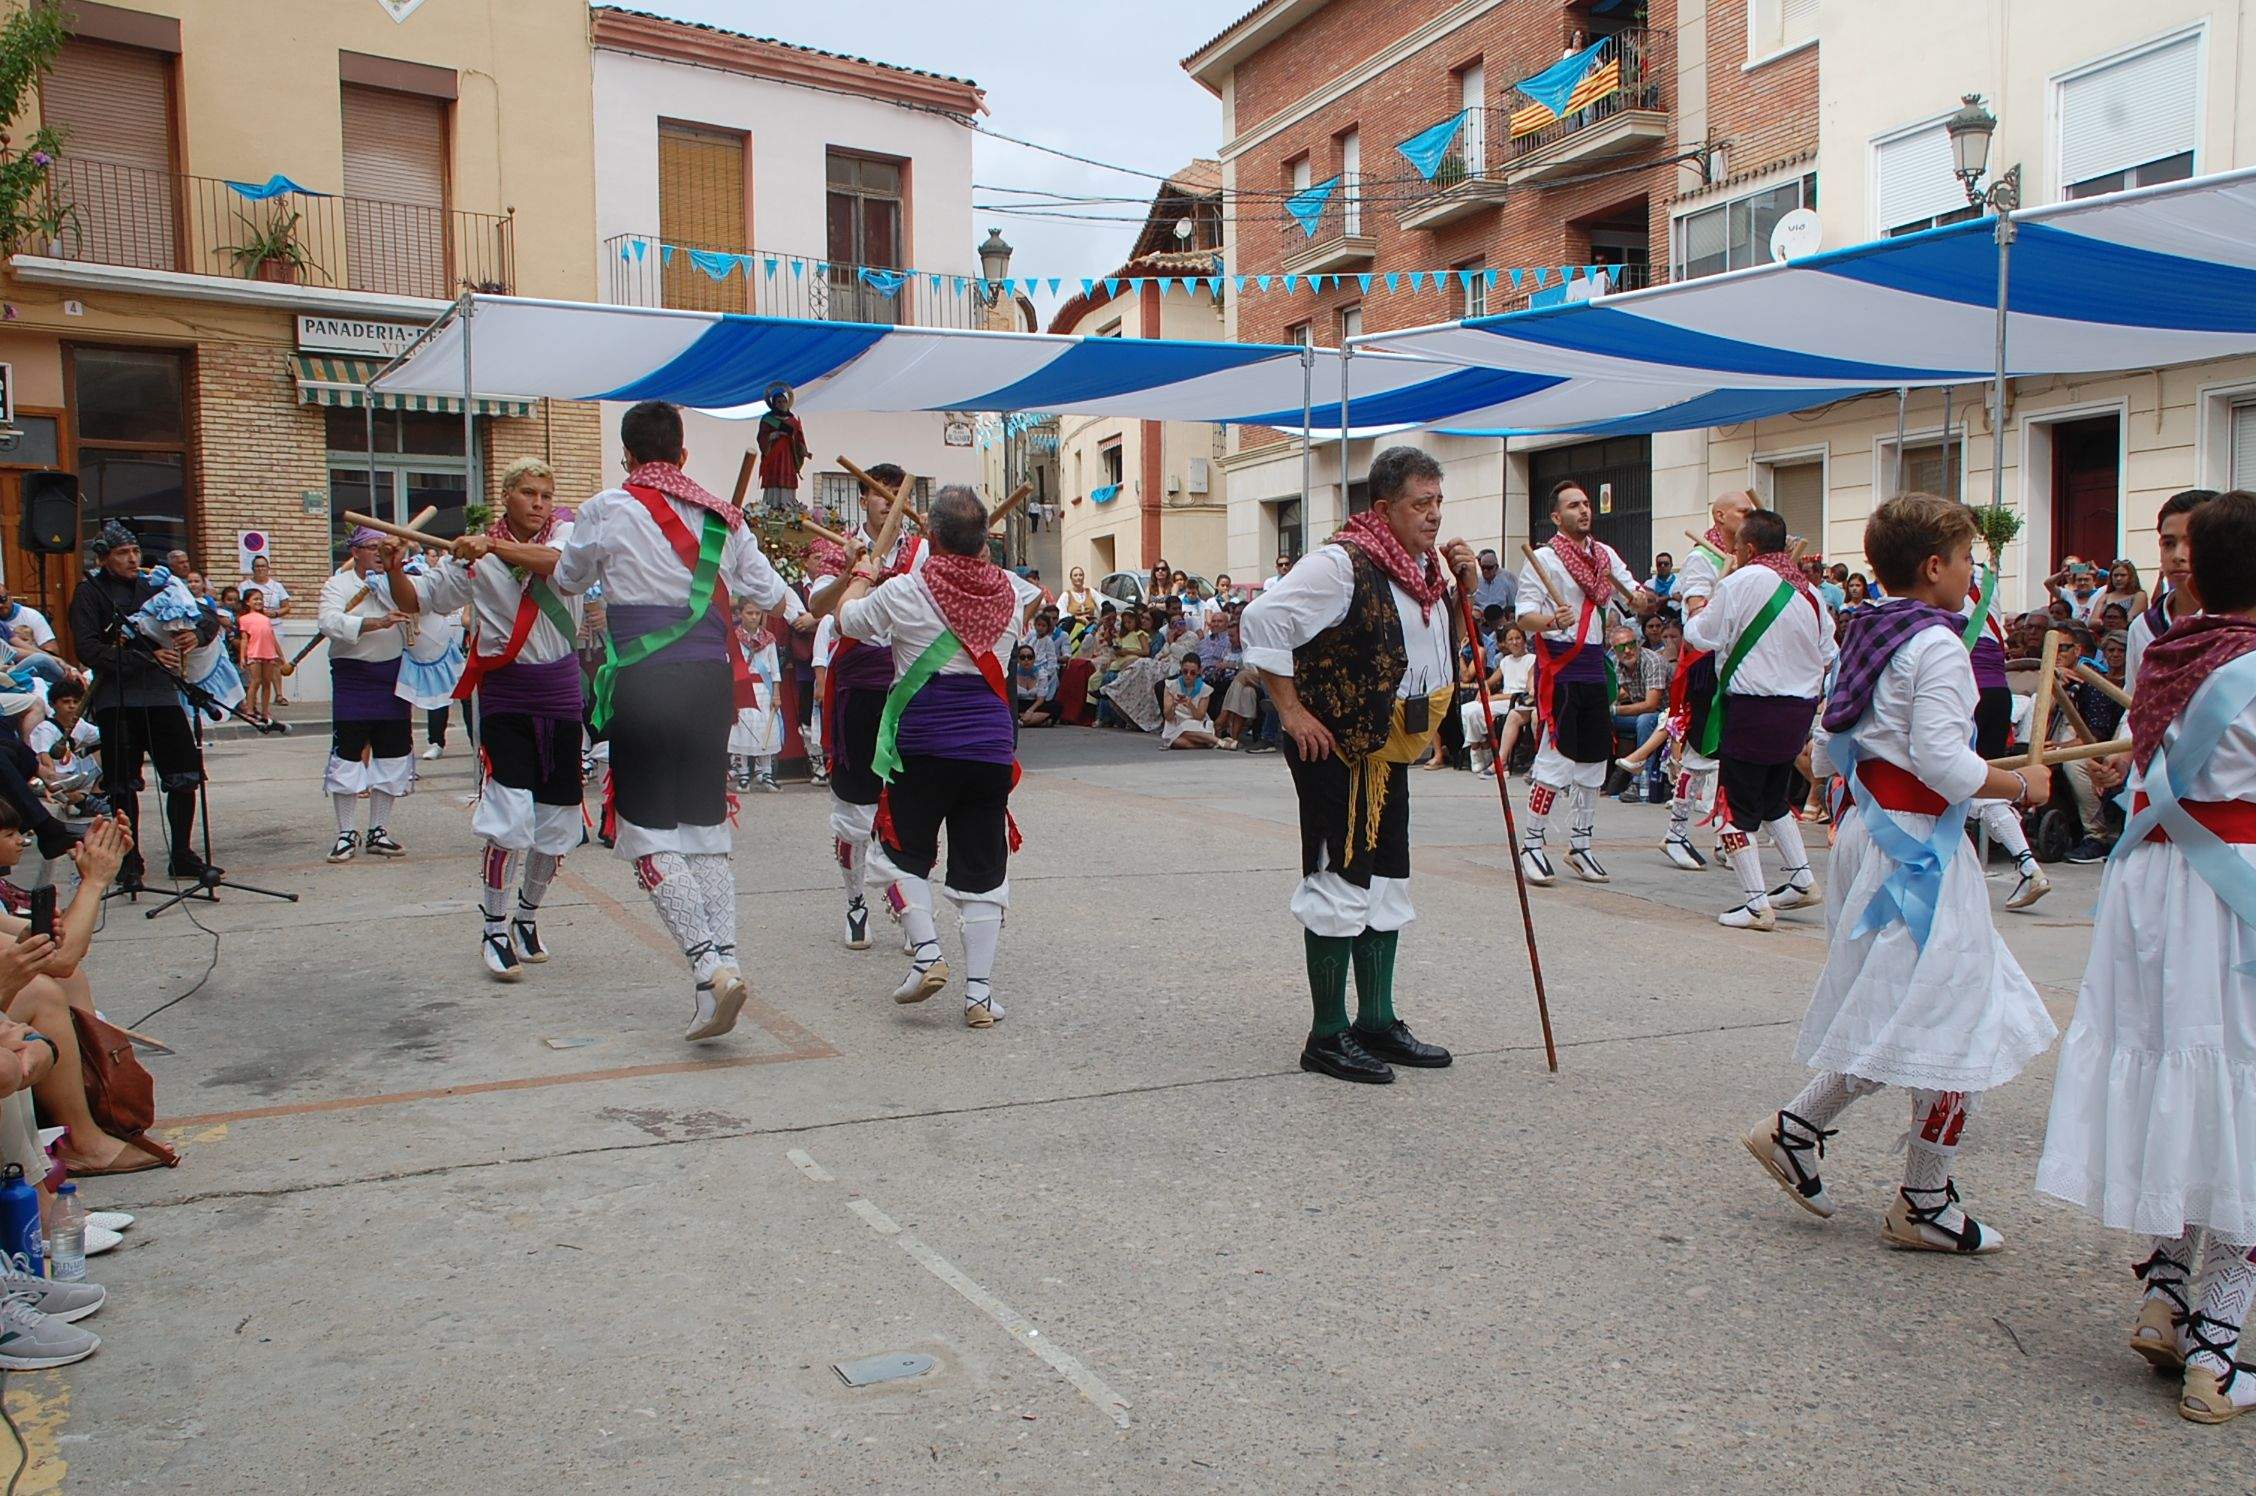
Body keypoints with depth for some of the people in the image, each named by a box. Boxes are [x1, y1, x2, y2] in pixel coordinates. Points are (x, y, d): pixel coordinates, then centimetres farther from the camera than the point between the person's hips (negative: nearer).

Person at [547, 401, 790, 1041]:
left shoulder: (607, 512, -1)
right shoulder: (721, 515, 10)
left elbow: (565, 580, 17)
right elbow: (770, 593, 20)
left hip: (642, 683, -4)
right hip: (712, 680, 4)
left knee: (649, 835, -1)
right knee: (707, 831, 10)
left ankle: (709, 964, -16)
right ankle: (724, 963, 3)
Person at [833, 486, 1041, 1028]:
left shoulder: (904, 592, -7)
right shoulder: (1009, 591, 3)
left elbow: (846, 618, 12)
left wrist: (862, 572, 31)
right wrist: (976, 548, 37)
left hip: (923, 744, -3)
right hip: (991, 745, 3)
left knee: (902, 851, 15)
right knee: (983, 869, 7)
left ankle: (926, 953, -1)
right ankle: (980, 993, 5)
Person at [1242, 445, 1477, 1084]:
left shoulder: (1427, 565, 9)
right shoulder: (1342, 564, -18)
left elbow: (1443, 641, 23)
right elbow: (1264, 619, -22)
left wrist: (1462, 587, 3)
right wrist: (1292, 712, -19)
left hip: (1388, 752, 9)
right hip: (1335, 750, -9)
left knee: (1386, 881, 14)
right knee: (1341, 882, -4)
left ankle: (1378, 1023, 25)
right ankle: (1327, 1037, 6)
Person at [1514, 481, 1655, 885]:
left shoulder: (1605, 555, 14)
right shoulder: (1543, 559, -5)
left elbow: (1637, 599, 21)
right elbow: (1525, 616, -12)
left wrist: (1639, 598, -3)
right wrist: (1552, 621, -33)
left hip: (1595, 668, 7)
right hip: (1558, 667, -7)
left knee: (1595, 759, 10)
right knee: (1555, 757, -10)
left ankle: (1580, 845, 21)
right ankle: (1532, 844, -1)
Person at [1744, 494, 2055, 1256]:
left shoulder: (1869, 632, 10)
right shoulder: (1937, 645, -16)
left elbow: (1836, 745, 14)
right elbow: (1940, 760, -23)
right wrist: (2019, 785, -7)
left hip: (1870, 826, 9)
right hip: (1920, 844, -9)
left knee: (1896, 1016, 19)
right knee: (1954, 1020, 2)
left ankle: (1795, 1128, 18)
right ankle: (1924, 1204, 12)